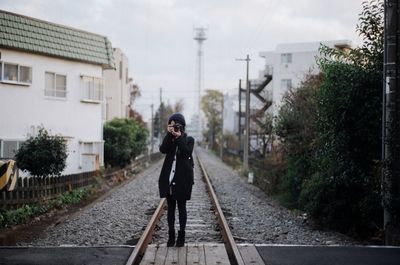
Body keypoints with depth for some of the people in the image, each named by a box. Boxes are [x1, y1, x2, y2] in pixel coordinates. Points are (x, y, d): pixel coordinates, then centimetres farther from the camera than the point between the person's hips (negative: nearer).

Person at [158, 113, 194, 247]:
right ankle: (171, 235, 13)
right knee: (170, 207, 7)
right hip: (169, 179, 3)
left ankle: (181, 235, 11)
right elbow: (163, 149, -12)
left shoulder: (188, 139, 2)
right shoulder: (169, 139, 9)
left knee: (181, 207, 5)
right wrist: (169, 134, -17)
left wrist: (179, 138, -18)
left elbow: (187, 152, -17)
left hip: (182, 179, -3)